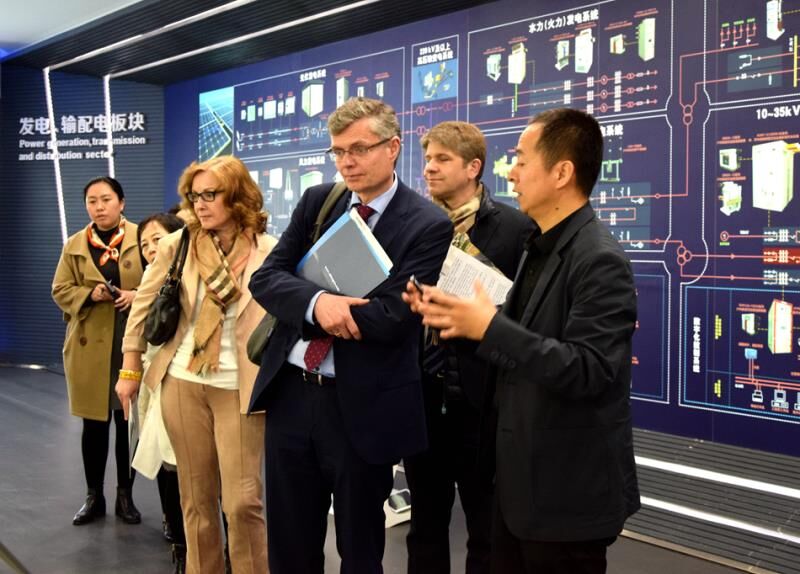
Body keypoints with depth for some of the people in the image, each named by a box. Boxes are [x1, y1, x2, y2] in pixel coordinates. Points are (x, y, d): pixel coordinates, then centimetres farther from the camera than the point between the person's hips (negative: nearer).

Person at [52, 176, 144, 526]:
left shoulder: (142, 239, 0)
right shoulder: (74, 245, 7)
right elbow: (60, 291, 6)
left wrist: (138, 295, -17)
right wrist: (90, 294, -12)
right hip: (89, 346, 2)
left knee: (129, 422, 6)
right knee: (94, 423, 9)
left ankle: (125, 496, 20)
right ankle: (93, 497, 22)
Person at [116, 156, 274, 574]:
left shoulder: (270, 252, -6)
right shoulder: (177, 245, 2)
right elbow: (143, 307, 10)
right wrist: (130, 371, 12)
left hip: (240, 388, -3)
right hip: (182, 383, 3)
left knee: (243, 501, -4)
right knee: (196, 497, 13)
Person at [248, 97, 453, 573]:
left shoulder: (428, 225, -11)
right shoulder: (317, 201, 6)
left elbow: (392, 317, -19)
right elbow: (265, 277, -2)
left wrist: (328, 309, -13)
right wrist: (316, 301, -21)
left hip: (362, 407, -4)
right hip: (290, 393, 5)